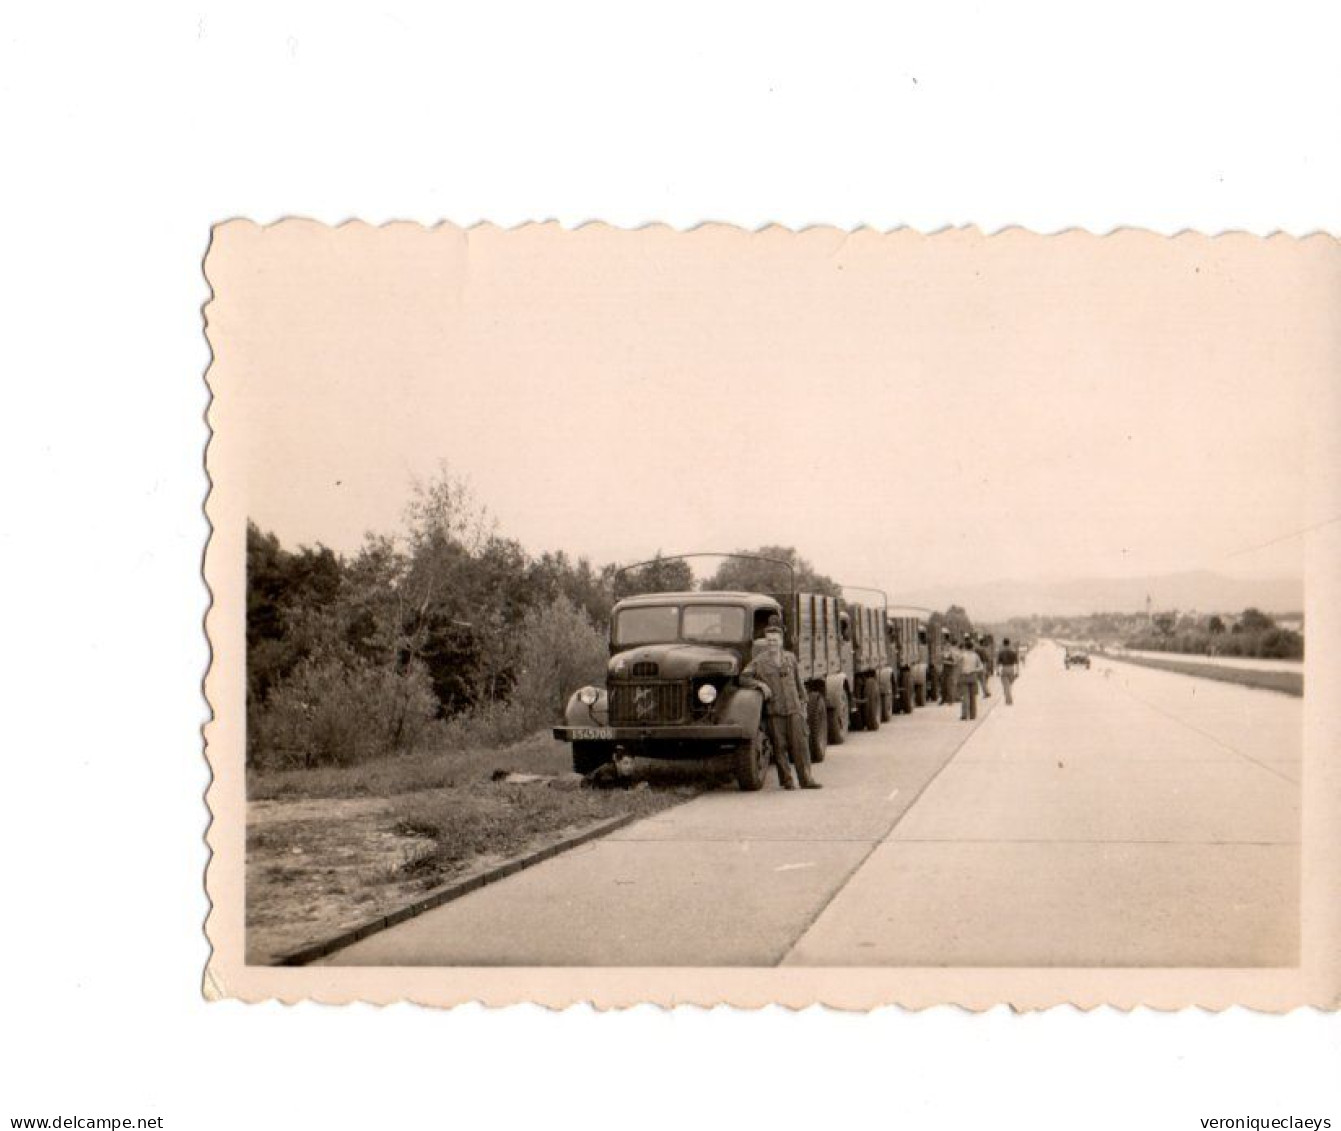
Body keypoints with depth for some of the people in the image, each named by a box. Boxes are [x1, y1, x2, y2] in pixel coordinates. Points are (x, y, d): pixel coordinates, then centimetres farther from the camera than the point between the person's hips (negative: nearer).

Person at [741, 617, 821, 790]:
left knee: (800, 743, -3)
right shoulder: (759, 661, 3)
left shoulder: (790, 658, 12)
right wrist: (760, 684, -15)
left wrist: (803, 704, 17)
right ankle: (786, 780, 4)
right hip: (774, 711, -2)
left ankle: (806, 779, -2)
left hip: (794, 709, 2)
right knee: (779, 746, -2)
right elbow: (743, 678, -1)